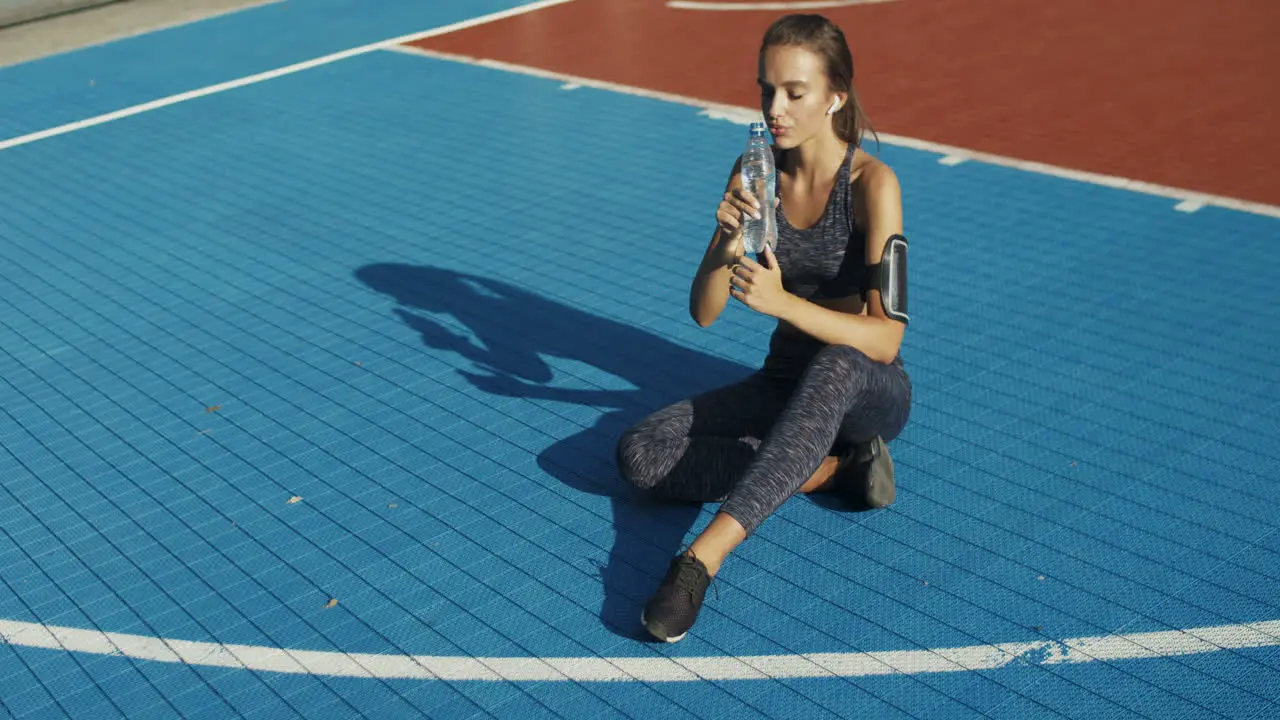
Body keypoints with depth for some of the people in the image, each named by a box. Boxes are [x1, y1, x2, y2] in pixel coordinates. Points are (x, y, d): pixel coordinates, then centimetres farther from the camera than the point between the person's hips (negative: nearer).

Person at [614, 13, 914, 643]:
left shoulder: (872, 184, -16)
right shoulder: (755, 171, -2)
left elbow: (885, 339, -22)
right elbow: (703, 313, -4)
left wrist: (783, 301, -36)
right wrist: (728, 241, -23)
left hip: (868, 393, -5)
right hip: (784, 385, 5)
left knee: (834, 364, -43)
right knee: (639, 454, -17)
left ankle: (705, 555, -49)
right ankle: (832, 467, -16)